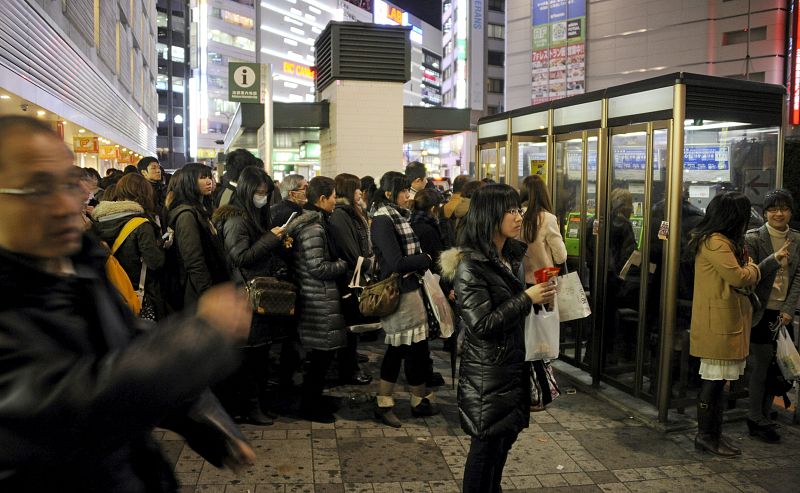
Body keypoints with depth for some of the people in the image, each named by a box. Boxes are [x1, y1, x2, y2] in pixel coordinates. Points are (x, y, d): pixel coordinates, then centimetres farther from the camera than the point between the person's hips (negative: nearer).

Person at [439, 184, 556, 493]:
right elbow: (481, 324, -24)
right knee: (487, 444, 5)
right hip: (487, 373, -8)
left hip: (514, 365, 8)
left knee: (505, 438, 18)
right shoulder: (469, 265, -20)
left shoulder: (511, 256, 7)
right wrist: (527, 298, -22)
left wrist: (539, 292, 5)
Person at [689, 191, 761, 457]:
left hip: (728, 320, 10)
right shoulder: (715, 242, -15)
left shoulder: (725, 241, 18)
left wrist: (748, 268, -4)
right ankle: (705, 435, 6)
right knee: (714, 379, -3)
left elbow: (739, 279, 17)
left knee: (716, 380, 13)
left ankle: (713, 432, 21)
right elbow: (738, 277, -19)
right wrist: (753, 268, 0)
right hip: (718, 322, -10)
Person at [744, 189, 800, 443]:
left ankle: (762, 417, 21)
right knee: (762, 365, 0)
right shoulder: (753, 238, -5)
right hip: (761, 312, -4)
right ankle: (757, 419, 14)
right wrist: (774, 259, -25)